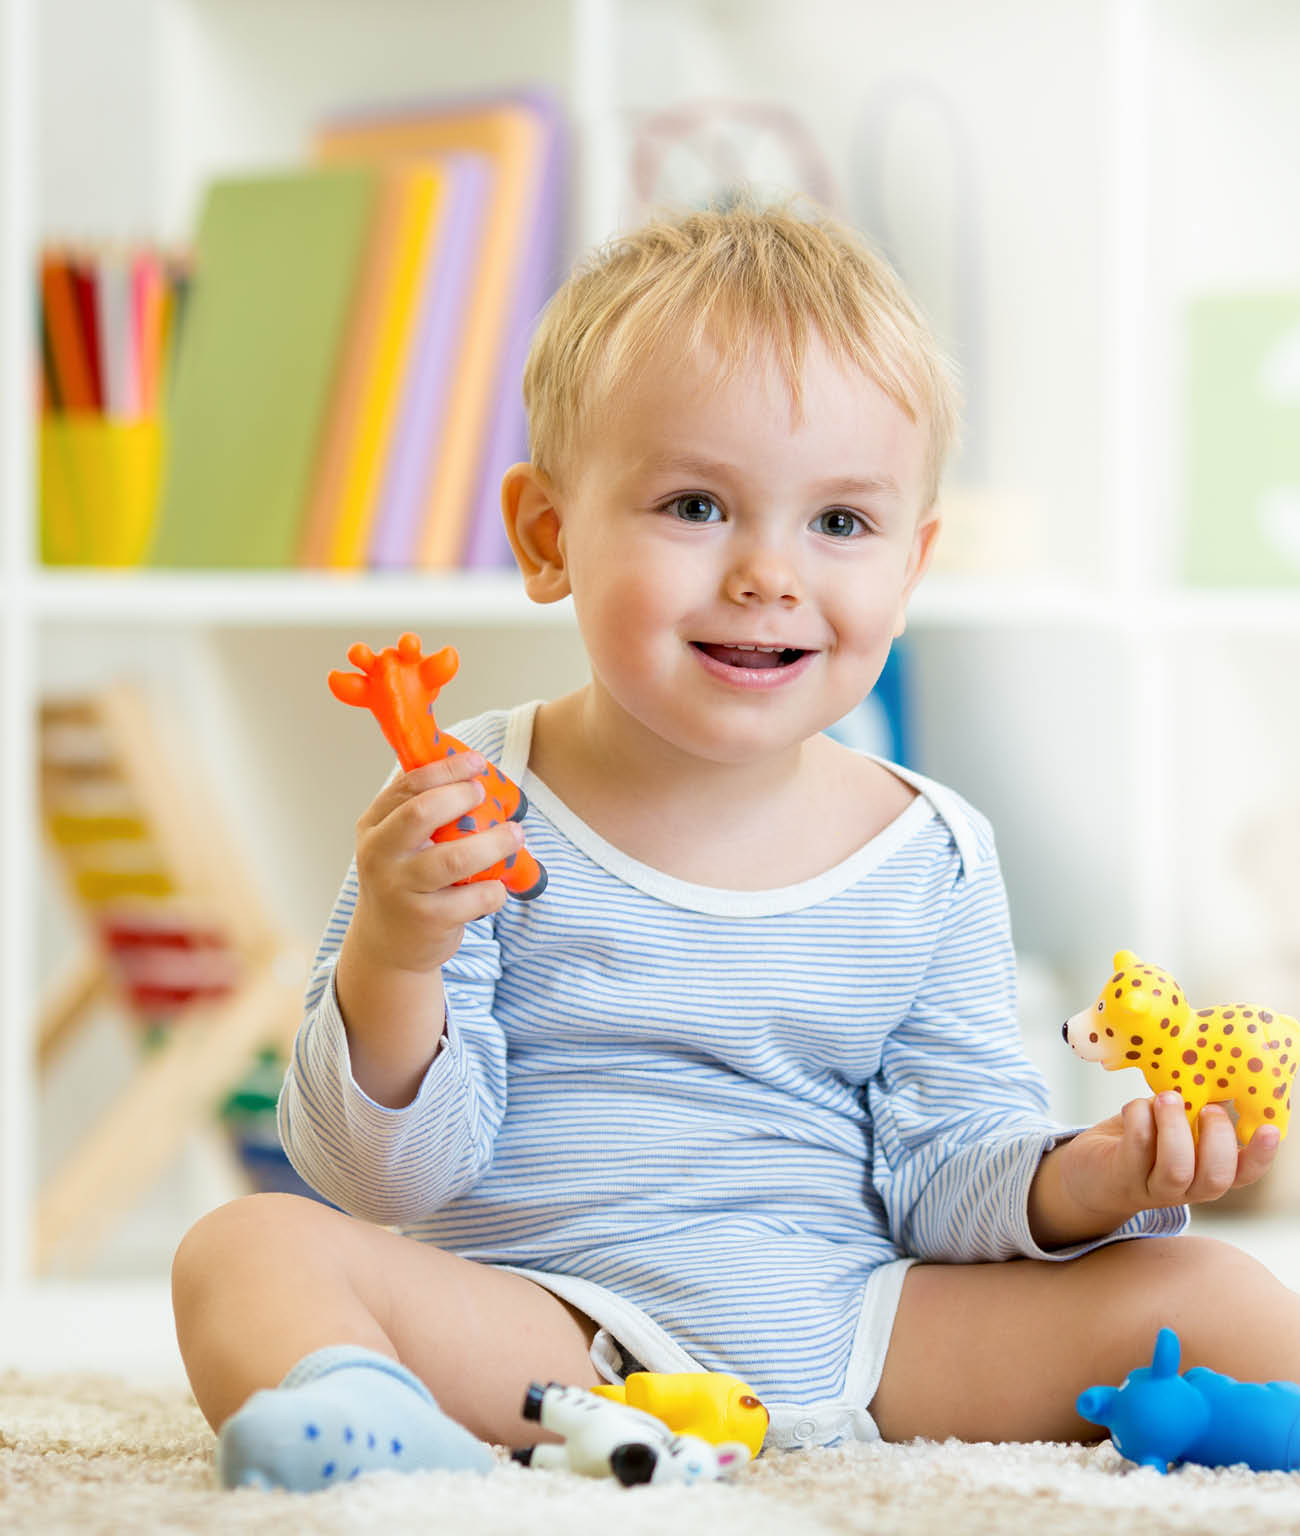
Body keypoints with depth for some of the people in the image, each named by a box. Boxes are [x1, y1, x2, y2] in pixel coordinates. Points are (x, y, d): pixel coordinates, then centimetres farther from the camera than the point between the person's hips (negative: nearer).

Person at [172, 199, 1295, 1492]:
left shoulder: (930, 860, 5)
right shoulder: (465, 817, -4)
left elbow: (941, 1176, 7)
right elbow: (390, 1176, -7)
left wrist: (1077, 1185, -15)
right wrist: (390, 963, -26)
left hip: (845, 1341, 3)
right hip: (544, 1326, -2)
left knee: (1193, 1290, -14)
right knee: (250, 1250, -29)